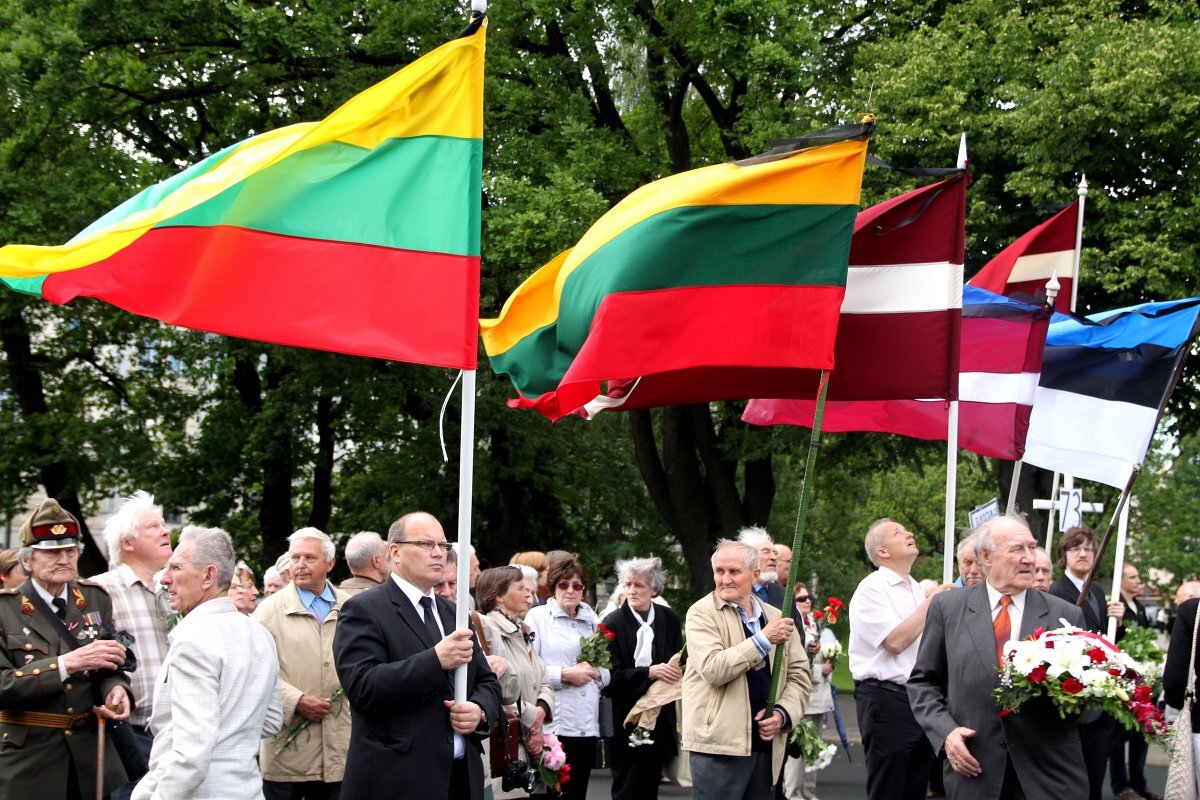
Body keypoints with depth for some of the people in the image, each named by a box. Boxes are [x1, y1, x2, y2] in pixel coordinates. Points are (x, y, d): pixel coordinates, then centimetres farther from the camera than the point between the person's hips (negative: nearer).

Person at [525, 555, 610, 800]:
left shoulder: (592, 621, 17)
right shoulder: (537, 617, 3)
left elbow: (608, 672, 19)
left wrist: (596, 673, -2)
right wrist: (564, 674, -13)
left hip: (587, 725, 5)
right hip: (553, 725, -5)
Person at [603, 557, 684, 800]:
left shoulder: (669, 620, 5)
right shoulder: (613, 623, -7)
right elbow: (612, 675, -11)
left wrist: (678, 671, -10)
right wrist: (649, 672, -22)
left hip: (660, 715, 4)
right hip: (626, 719, -4)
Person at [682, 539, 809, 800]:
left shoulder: (775, 617, 13)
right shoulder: (702, 613, -3)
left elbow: (799, 674, 15)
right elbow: (712, 668, -18)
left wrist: (782, 713, -3)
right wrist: (764, 639, -18)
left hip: (766, 741, 5)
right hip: (718, 742, -5)